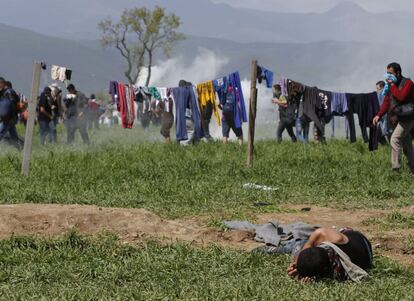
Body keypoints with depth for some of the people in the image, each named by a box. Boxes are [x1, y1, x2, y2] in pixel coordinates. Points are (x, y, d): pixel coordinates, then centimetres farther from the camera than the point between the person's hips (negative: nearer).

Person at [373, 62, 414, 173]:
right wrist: (379, 115, -2)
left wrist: (392, 85, -19)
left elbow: (401, 97, -28)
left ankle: (396, 168, -25)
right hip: (398, 119, 9)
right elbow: (387, 102, 11)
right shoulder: (391, 85, 13)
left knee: (395, 139, -21)